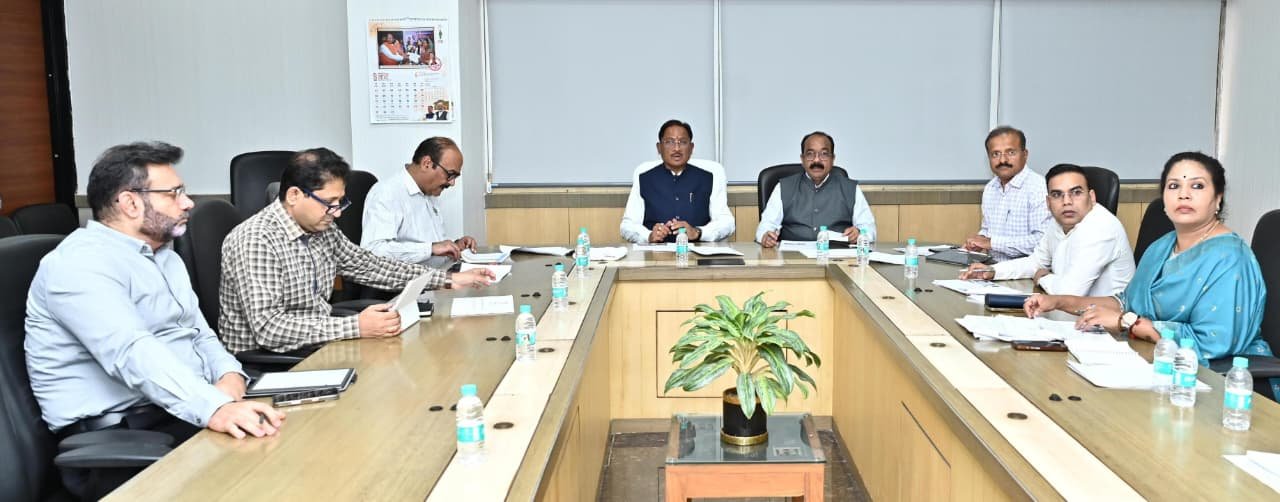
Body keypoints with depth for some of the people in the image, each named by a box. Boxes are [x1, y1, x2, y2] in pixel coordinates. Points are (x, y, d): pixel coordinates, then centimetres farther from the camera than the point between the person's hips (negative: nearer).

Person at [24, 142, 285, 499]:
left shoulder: (165, 257, 18)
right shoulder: (82, 263, -12)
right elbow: (130, 352, -27)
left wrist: (229, 374, -6)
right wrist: (214, 408, -41)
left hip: (188, 412, 9)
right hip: (120, 435, -8)